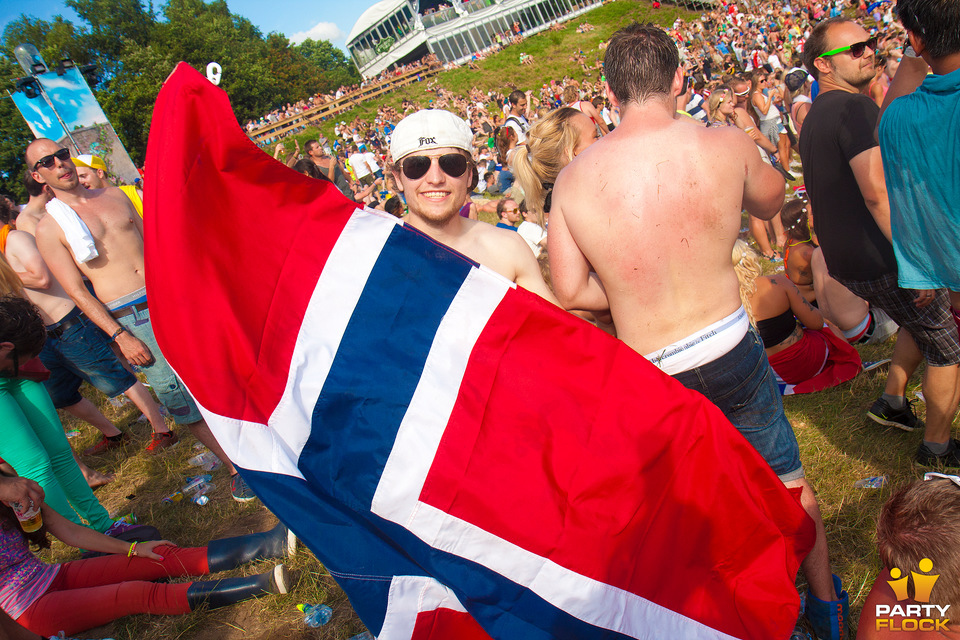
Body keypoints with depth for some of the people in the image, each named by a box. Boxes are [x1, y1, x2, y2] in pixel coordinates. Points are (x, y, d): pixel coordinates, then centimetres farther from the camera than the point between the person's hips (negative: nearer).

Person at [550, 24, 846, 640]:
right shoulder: (726, 144, -11)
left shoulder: (573, 178, -11)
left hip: (651, 377, 1)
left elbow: (569, 292, -6)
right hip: (732, 352, 0)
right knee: (788, 481, 25)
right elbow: (772, 202, 11)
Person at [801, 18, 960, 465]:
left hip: (845, 260, 9)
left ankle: (892, 400, 33)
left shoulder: (813, 117, 12)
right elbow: (877, 191, -28)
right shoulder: (856, 108, -19)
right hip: (882, 260, -9)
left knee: (920, 321, 30)